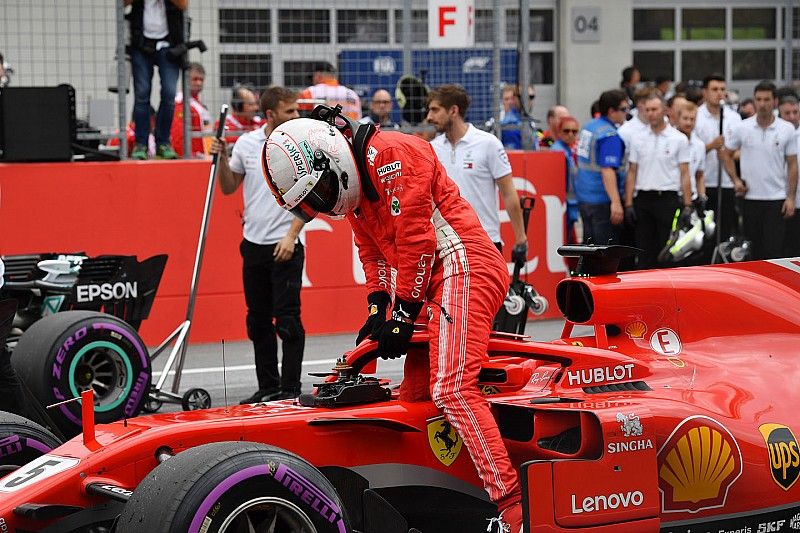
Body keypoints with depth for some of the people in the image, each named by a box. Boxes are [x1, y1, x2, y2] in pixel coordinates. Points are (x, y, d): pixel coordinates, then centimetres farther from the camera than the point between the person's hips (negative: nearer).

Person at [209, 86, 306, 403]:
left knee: (287, 320, -7)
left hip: (286, 246, -5)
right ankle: (267, 387, 19)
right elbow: (229, 188, 14)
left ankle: (290, 390, -1)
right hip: (253, 244, 5)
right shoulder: (246, 143, 4)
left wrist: (291, 236, -13)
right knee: (258, 319, 10)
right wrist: (222, 159, -2)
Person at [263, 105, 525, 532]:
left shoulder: (392, 154, -13)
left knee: (451, 390, -21)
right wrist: (377, 313, 7)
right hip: (431, 284, 10)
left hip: (461, 268, -10)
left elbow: (414, 237, -15)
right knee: (415, 395, 6)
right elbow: (373, 253, 20)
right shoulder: (353, 187, 15)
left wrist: (402, 314, -11)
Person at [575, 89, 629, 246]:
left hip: (583, 196, 9)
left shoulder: (588, 126, 11)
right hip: (602, 200, -9)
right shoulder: (610, 135, -17)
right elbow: (607, 170, -25)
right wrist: (616, 202, -28)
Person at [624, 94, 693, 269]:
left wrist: (687, 206, -8)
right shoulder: (639, 140, 9)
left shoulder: (678, 139, 0)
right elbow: (632, 173, 10)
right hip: (643, 200, 3)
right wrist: (628, 205, 2)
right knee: (645, 251, 6)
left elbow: (684, 174, -2)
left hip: (668, 200, -3)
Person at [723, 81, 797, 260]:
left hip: (776, 198, -1)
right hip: (750, 197, 1)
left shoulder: (787, 129, -2)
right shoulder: (742, 128, 0)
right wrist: (735, 179, 0)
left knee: (774, 250, -6)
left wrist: (791, 197, -3)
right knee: (753, 249, 7)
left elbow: (792, 165, 2)